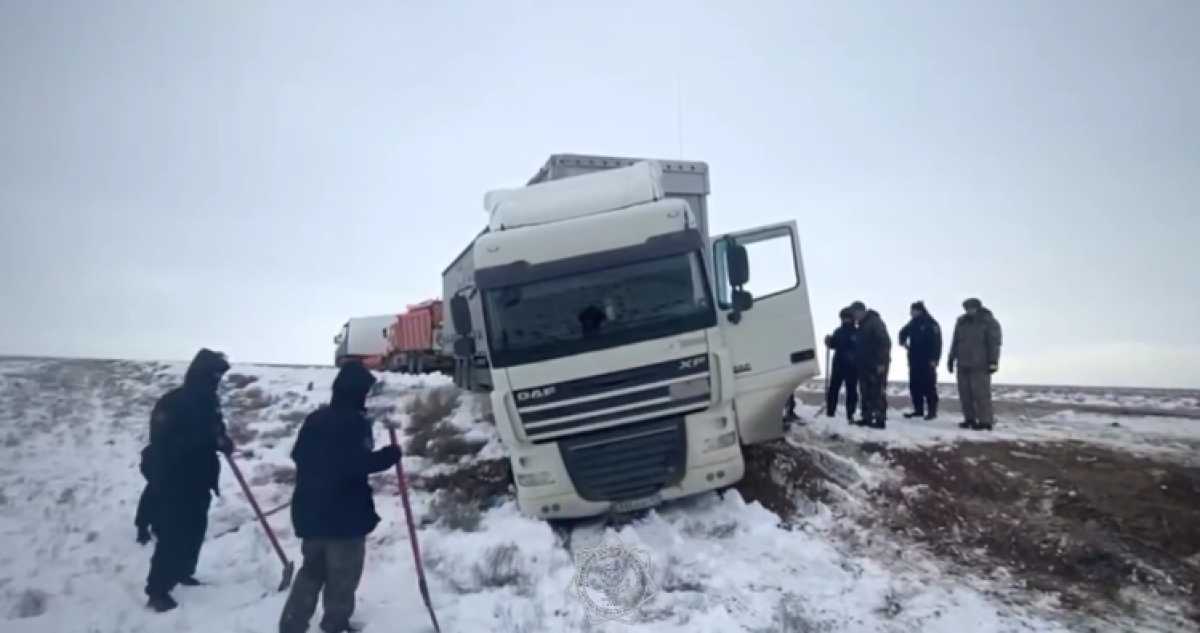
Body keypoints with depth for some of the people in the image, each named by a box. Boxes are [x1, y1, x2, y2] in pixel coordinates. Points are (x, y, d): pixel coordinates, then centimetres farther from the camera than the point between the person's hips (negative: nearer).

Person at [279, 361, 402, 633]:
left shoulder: (315, 418, 10)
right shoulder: (355, 422, -16)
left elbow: (298, 455, 19)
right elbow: (357, 463, -25)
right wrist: (389, 456, -15)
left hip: (310, 511, 8)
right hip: (345, 515, -8)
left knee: (312, 571, 20)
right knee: (343, 577, 6)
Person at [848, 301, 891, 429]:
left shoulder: (875, 322, -11)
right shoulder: (862, 325, 19)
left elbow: (885, 342, -19)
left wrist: (882, 362, -23)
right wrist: (857, 360, 18)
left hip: (876, 365, -9)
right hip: (864, 365, 10)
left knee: (877, 393, -9)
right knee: (865, 393, 10)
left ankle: (880, 419, -8)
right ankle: (867, 417, 14)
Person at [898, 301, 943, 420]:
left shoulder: (932, 324, -11)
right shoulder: (913, 323, 10)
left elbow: (937, 343, -15)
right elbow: (903, 332, 30)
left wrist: (934, 359, -20)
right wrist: (903, 341, 11)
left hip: (927, 362, -7)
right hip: (914, 360, 7)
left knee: (929, 386, -4)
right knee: (914, 385, 9)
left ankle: (932, 410, 3)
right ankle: (918, 409, 17)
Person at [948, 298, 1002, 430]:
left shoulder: (989, 323, -5)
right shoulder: (962, 322, 13)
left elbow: (994, 343, -10)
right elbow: (955, 343, 18)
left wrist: (993, 362, -16)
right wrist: (951, 359, 17)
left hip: (980, 365, -6)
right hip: (963, 365, 6)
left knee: (981, 393, -8)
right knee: (965, 393, 6)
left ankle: (985, 421, -4)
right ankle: (969, 419, 14)